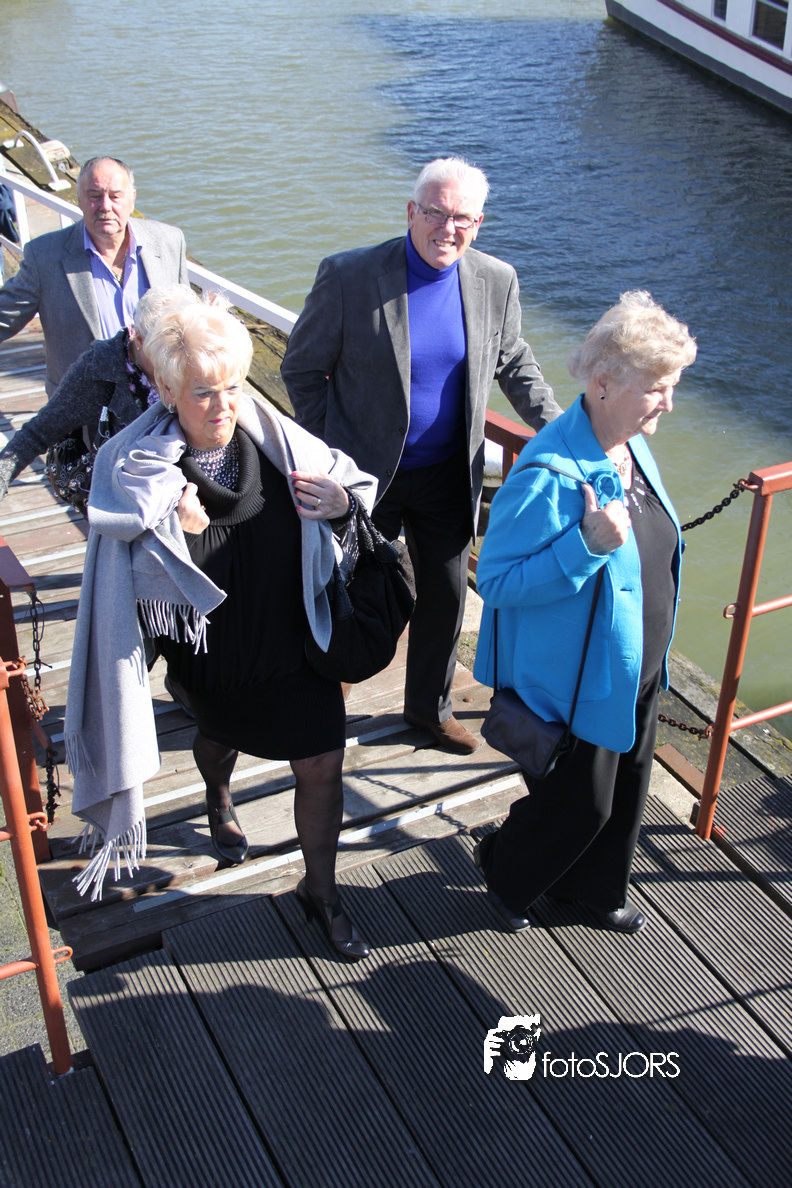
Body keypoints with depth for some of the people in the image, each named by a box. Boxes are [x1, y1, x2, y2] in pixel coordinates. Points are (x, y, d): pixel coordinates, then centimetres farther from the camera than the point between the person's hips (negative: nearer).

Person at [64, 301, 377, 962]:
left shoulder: (272, 436, -17)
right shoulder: (137, 466, -22)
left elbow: (349, 481, -2)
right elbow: (134, 581, -19)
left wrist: (341, 501, -25)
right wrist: (174, 534, -37)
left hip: (294, 641, 1)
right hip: (209, 654, 0)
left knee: (322, 764, 3)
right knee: (219, 731, 29)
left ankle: (321, 891, 28)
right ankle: (219, 801, 67)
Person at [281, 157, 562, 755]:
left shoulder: (497, 281, -6)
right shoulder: (348, 276, -17)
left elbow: (515, 365, 10)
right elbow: (302, 369, -7)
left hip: (448, 476, 4)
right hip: (366, 474, -3)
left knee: (446, 595, 16)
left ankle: (430, 705, 41)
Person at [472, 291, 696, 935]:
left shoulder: (632, 447, -2)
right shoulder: (550, 473, -30)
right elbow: (498, 582, -28)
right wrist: (588, 545, -38)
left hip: (636, 671, 8)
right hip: (579, 682, -8)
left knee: (626, 788, 24)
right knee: (580, 800, 11)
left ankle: (594, 887, 51)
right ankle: (505, 870, 42)